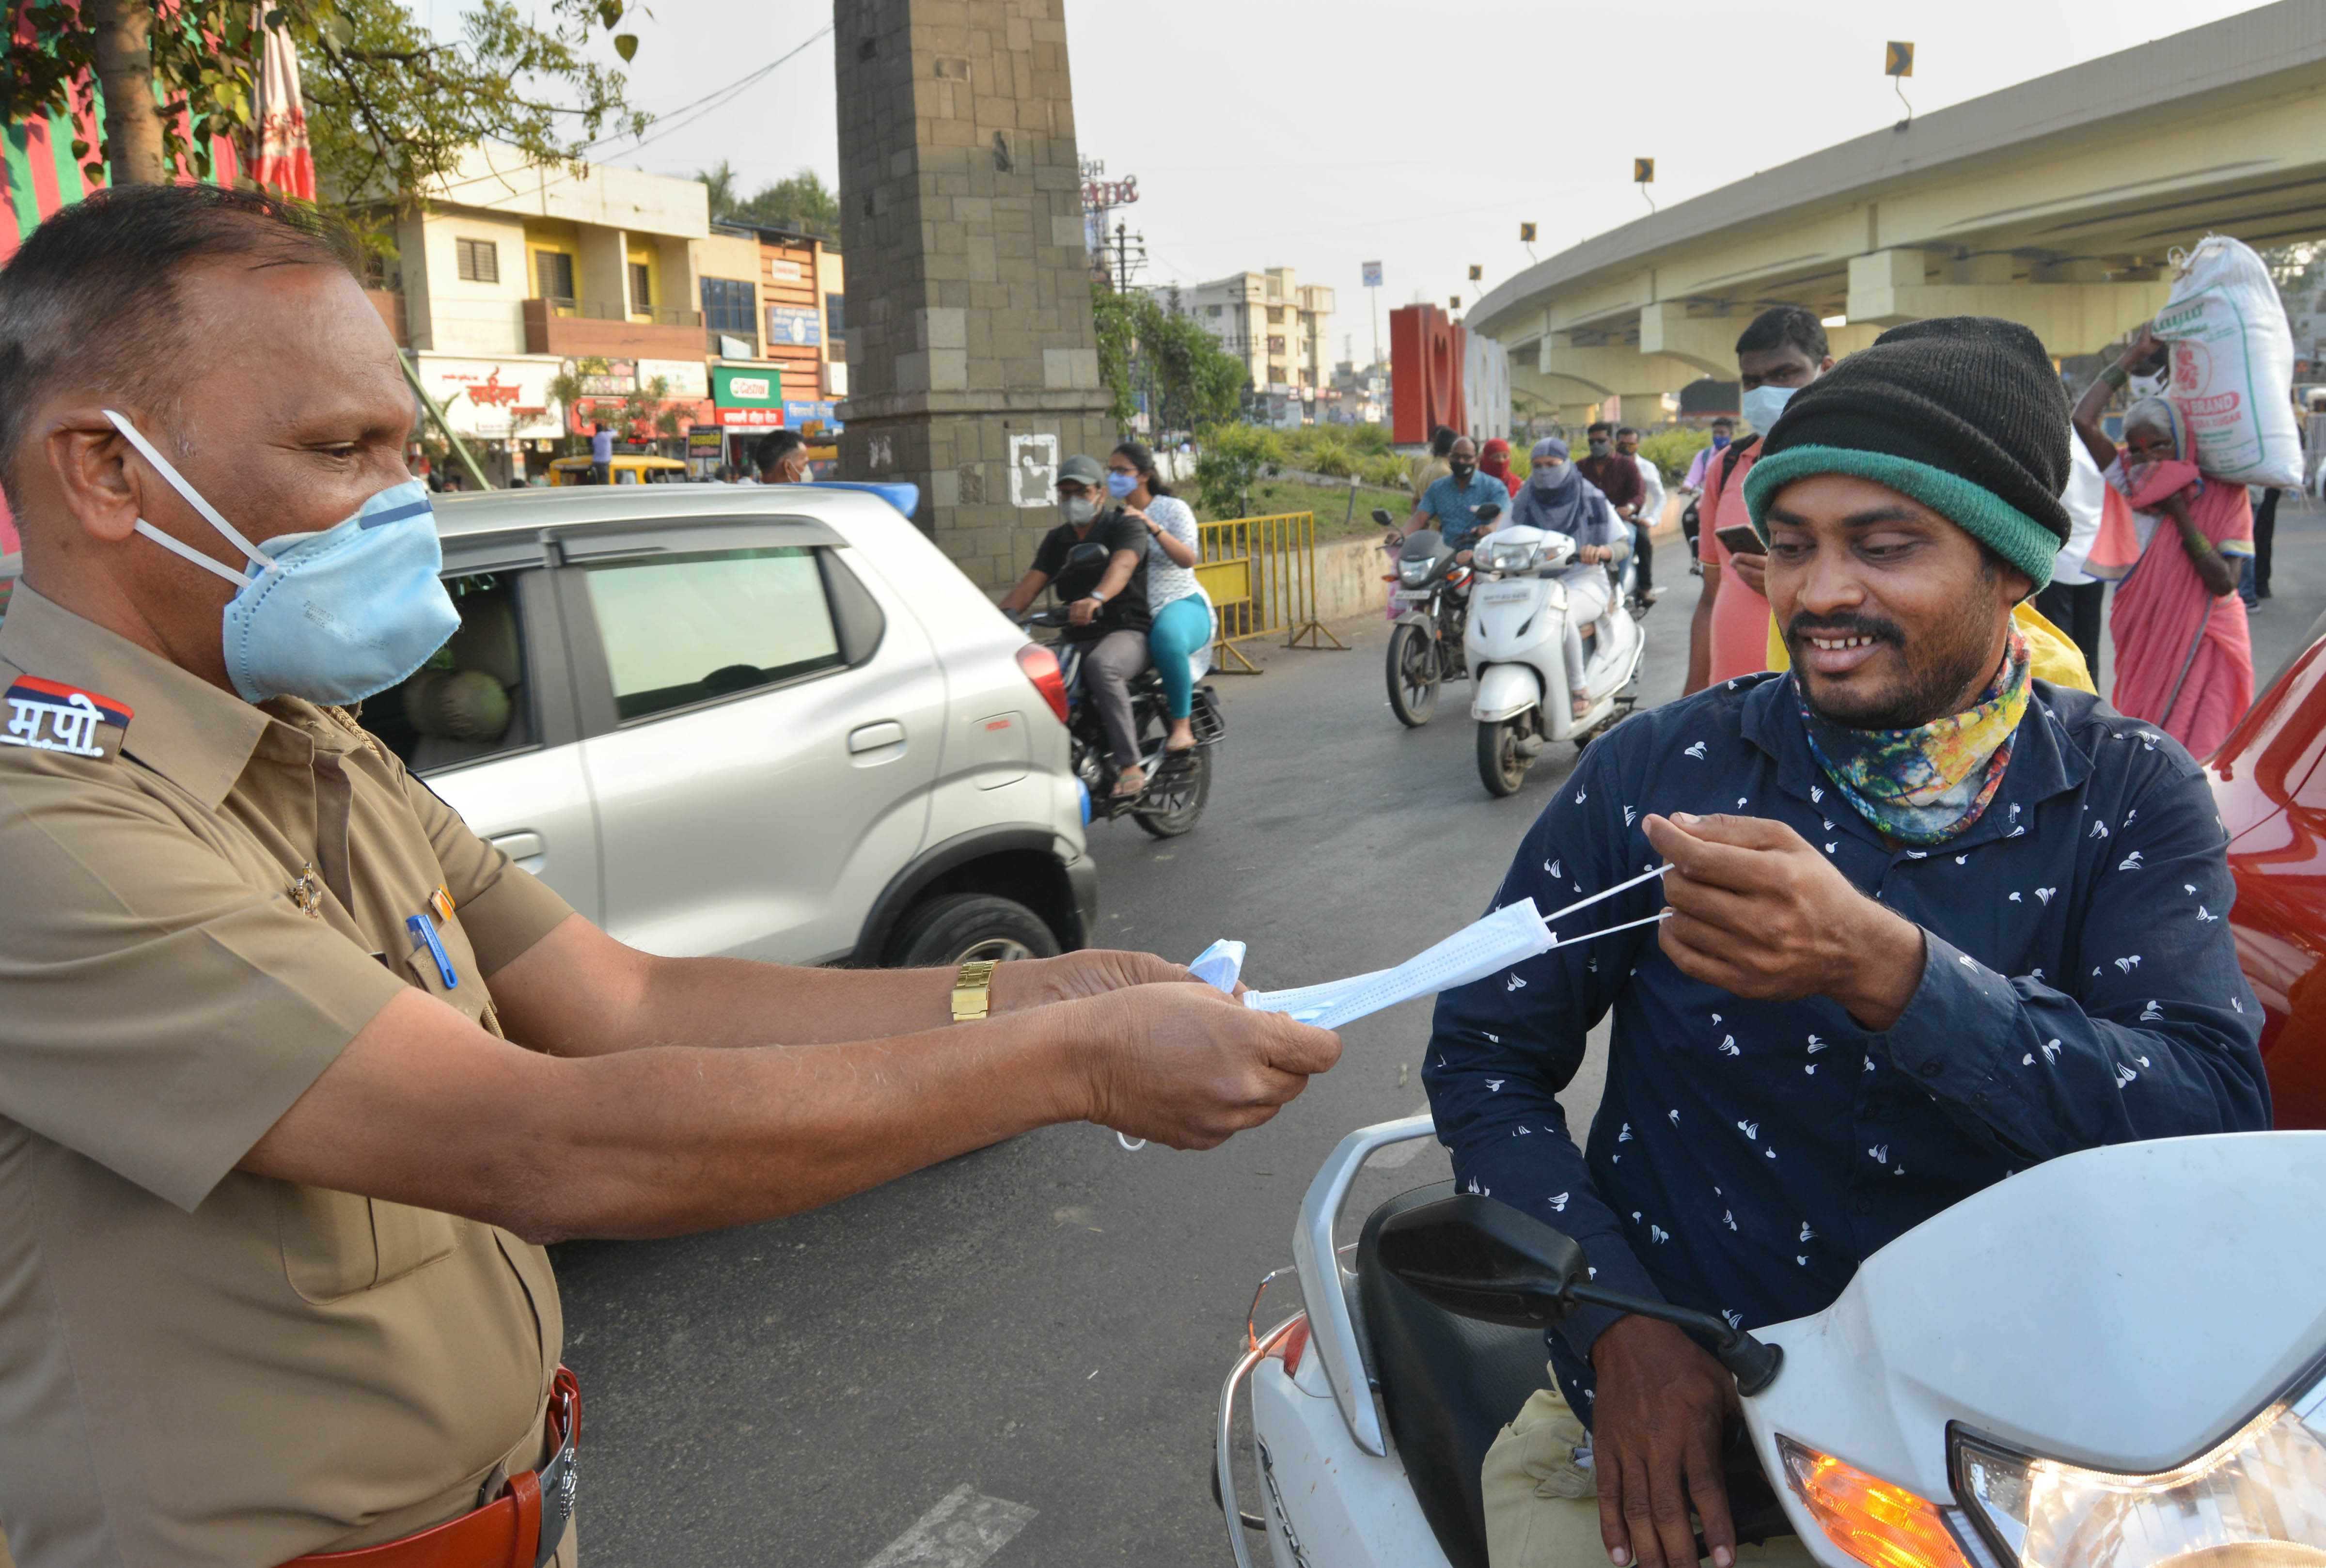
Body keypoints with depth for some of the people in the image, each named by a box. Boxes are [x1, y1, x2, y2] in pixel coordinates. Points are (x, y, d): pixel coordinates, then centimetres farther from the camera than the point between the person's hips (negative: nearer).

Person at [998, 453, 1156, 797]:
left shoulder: (1124, 526, -1)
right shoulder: (1057, 539, 18)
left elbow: (1122, 565, -24)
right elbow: (1032, 581, 5)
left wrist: (1097, 598, -45)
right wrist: (1003, 614, -15)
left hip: (1127, 631, -6)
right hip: (1076, 638, 6)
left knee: (1101, 665, -39)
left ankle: (1130, 765, -34)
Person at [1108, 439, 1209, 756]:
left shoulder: (1172, 508, 2)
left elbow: (1187, 559, -14)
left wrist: (1152, 527, -24)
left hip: (1181, 604, -5)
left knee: (1166, 637, -41)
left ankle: (1182, 726, -32)